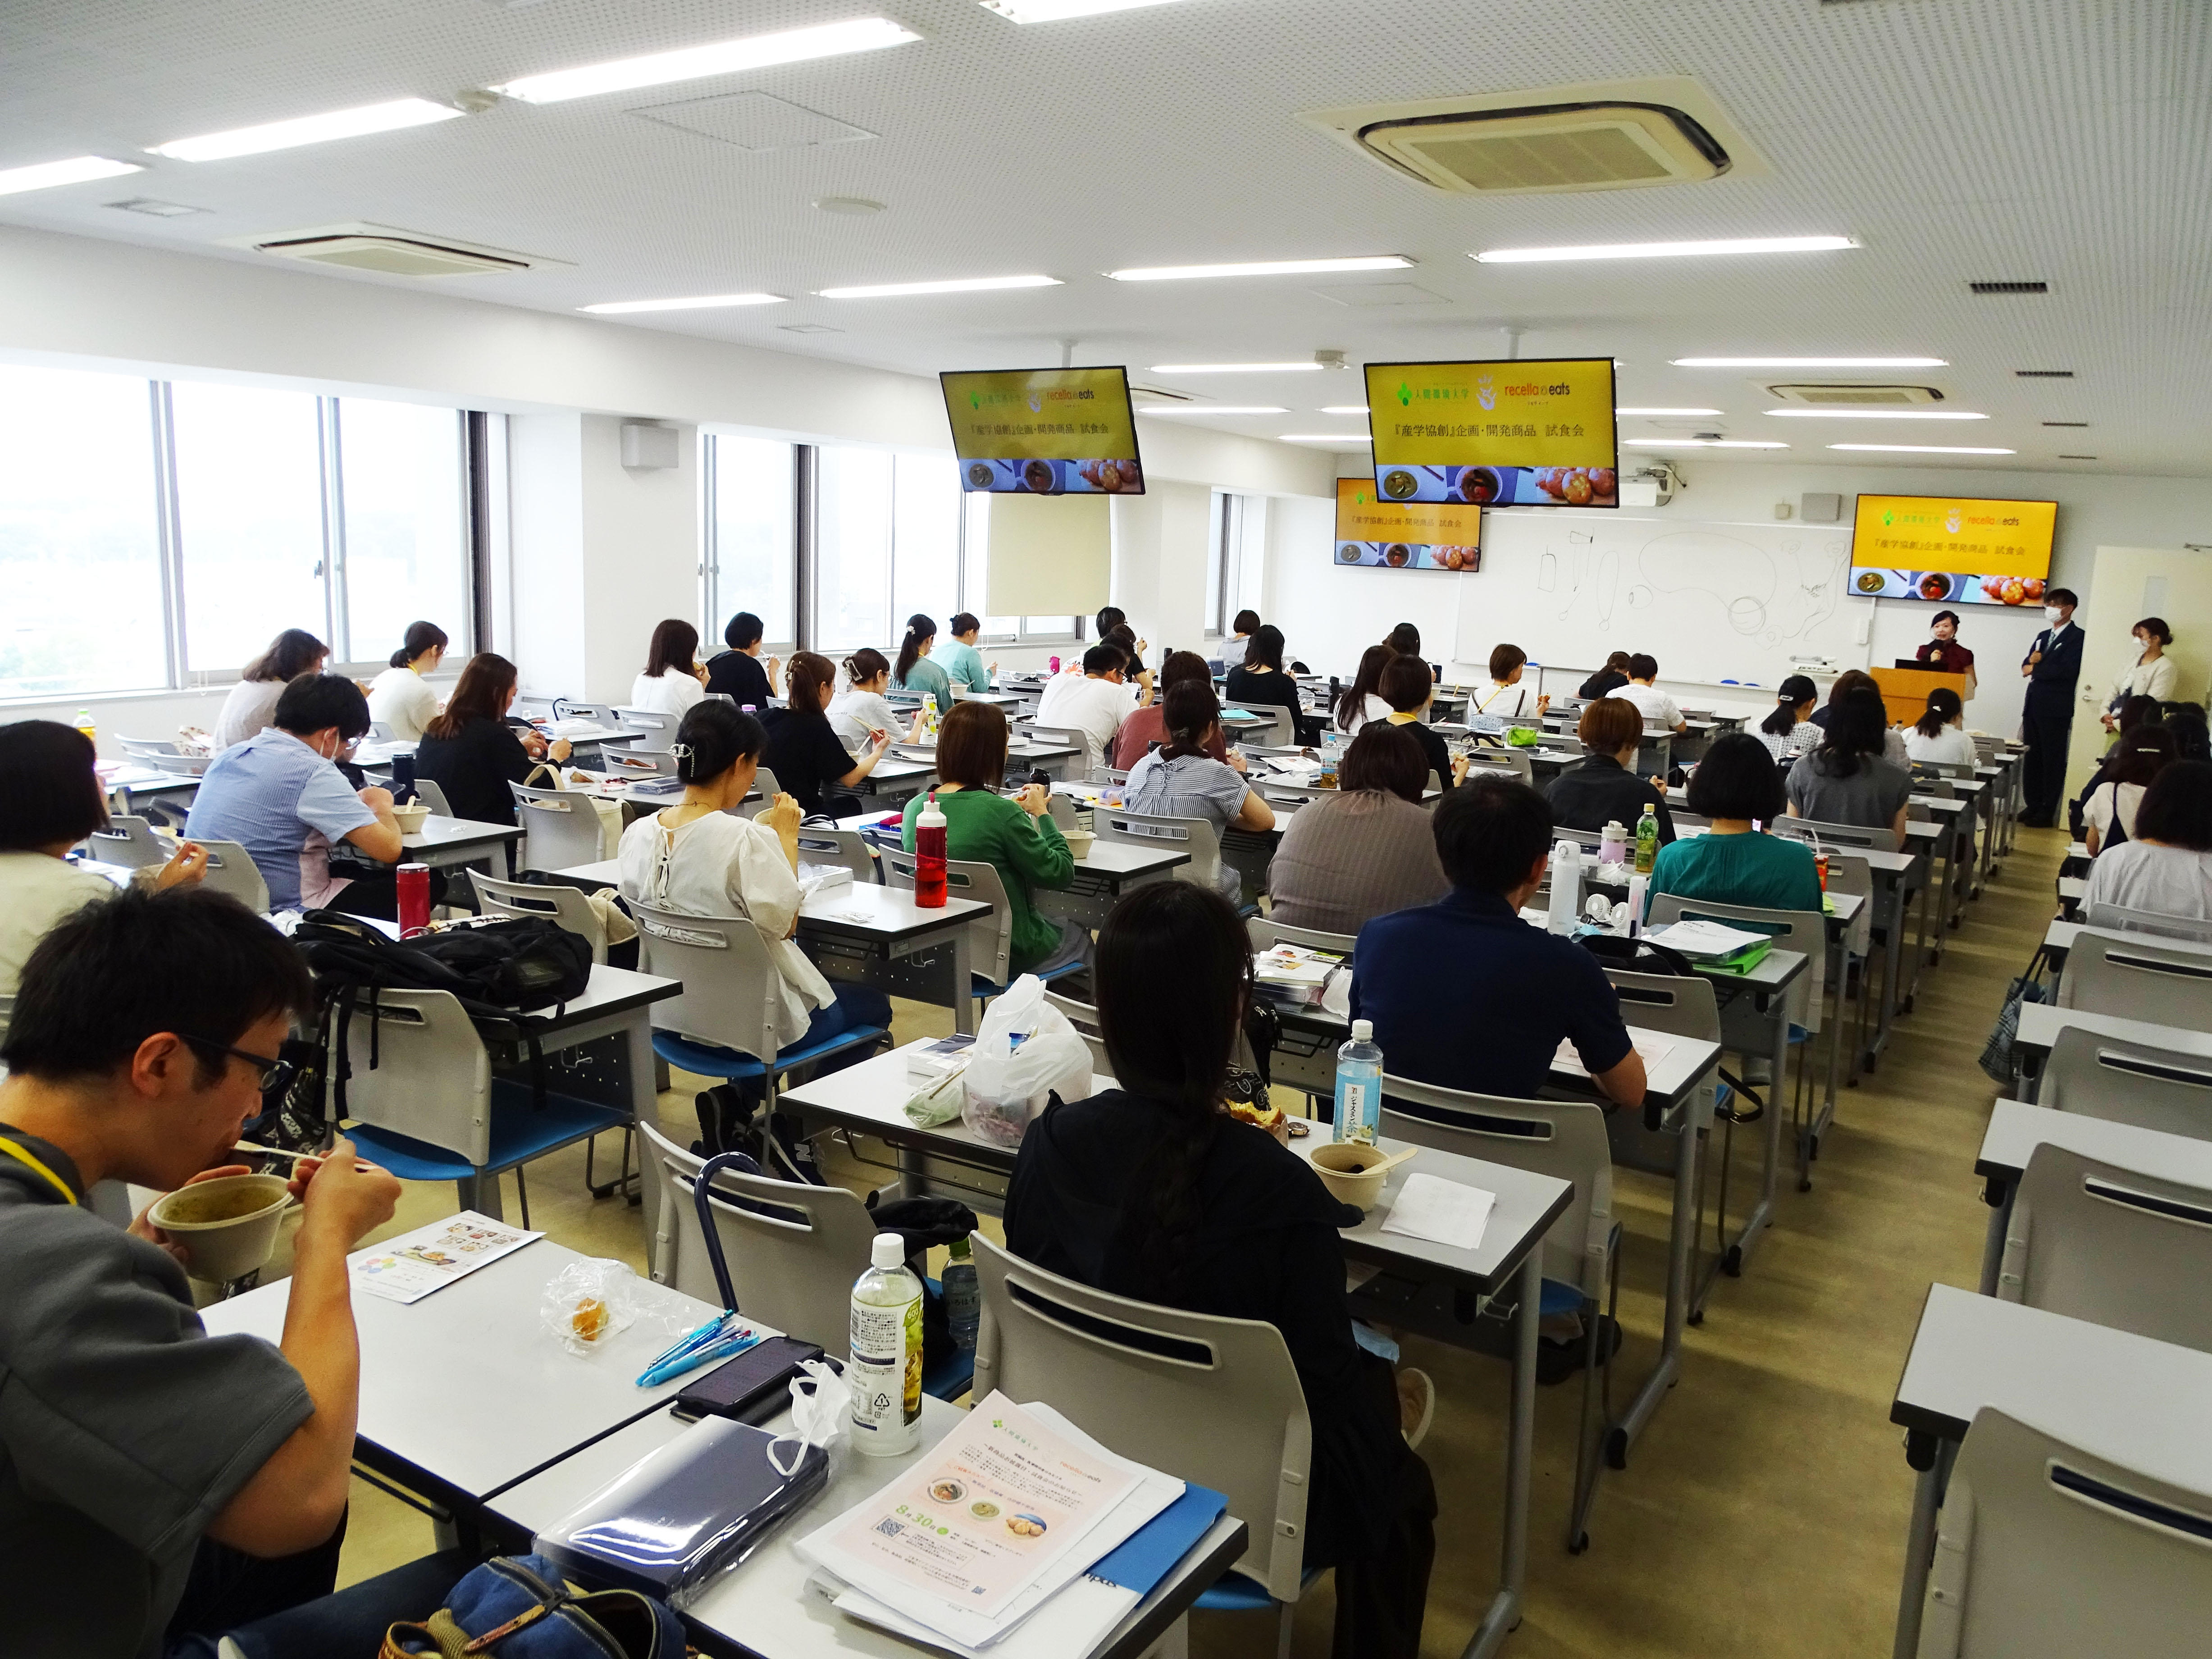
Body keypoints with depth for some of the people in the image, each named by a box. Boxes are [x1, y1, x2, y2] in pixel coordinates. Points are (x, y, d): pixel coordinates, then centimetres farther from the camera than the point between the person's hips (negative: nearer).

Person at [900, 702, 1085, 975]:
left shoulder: (916, 807, -6)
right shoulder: (1001, 812, -25)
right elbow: (1061, 873, -15)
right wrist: (1041, 813, -3)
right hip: (1008, 952, -6)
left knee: (1055, 924, 32)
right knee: (1079, 932, 26)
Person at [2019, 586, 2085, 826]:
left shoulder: (2077, 637, -6)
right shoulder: (2043, 636, 19)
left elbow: (2067, 669, -18)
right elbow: (2027, 664, 12)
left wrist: (2035, 668, -7)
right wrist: (2032, 661, -11)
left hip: (2056, 709, -7)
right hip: (2034, 705, 7)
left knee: (2053, 760, -1)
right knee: (2032, 758, 10)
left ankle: (2047, 813, 2)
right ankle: (2032, 806, 18)